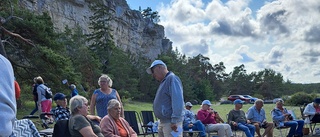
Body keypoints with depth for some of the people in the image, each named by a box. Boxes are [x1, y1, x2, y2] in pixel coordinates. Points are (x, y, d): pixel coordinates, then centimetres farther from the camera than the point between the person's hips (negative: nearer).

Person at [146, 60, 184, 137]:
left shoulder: (172, 79, -10)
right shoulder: (164, 81, 20)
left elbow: (177, 101, -20)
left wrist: (174, 120, -24)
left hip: (171, 122, -10)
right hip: (163, 122, 10)